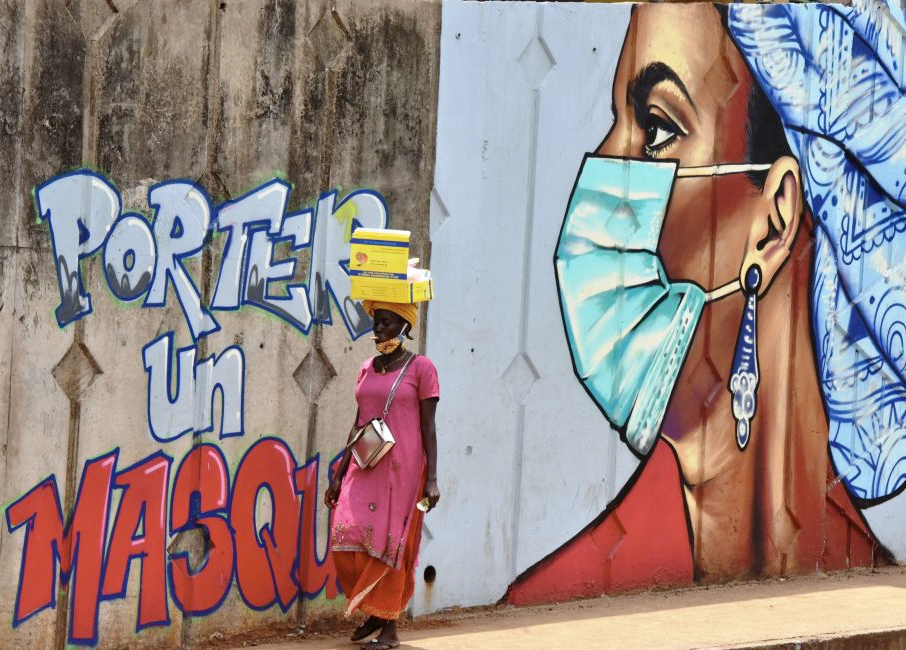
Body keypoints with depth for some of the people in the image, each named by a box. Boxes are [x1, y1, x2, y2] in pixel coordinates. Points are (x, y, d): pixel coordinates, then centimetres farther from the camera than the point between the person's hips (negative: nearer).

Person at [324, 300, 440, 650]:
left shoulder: (420, 368, -3)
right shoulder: (367, 369, 12)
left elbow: (428, 427, -5)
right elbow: (358, 425, 15)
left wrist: (431, 479, -11)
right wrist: (339, 474, 12)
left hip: (401, 470, -5)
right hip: (364, 469, 5)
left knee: (390, 544, -4)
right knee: (348, 536, -5)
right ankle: (373, 611, 15)